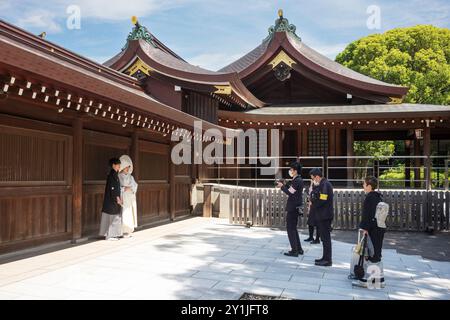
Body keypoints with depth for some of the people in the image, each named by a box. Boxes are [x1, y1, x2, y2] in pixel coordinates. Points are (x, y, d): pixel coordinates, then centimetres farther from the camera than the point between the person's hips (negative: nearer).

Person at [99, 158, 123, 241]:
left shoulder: (114, 174, 13)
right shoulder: (112, 175, -16)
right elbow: (112, 188, -20)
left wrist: (118, 198, 16)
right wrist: (117, 199, -18)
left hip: (113, 199, 10)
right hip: (112, 200, -10)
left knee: (113, 217, 12)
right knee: (112, 217, -3)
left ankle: (111, 234, 18)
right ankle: (109, 235, 3)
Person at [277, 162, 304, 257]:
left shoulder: (297, 181, -17)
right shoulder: (298, 180, 14)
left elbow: (290, 193, -21)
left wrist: (282, 186, -10)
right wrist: (285, 185, 7)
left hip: (293, 208, -10)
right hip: (295, 207, 10)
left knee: (290, 228, -4)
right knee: (293, 228, 17)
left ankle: (294, 251, -1)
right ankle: (299, 249, 23)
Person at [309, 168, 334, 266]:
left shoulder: (325, 185, -17)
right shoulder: (322, 184, 14)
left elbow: (321, 200, -23)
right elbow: (316, 197, 16)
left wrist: (312, 203, -7)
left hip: (324, 216, -10)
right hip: (322, 216, 10)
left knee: (325, 238, -3)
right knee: (324, 237, 16)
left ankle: (327, 260, 4)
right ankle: (325, 258, 26)